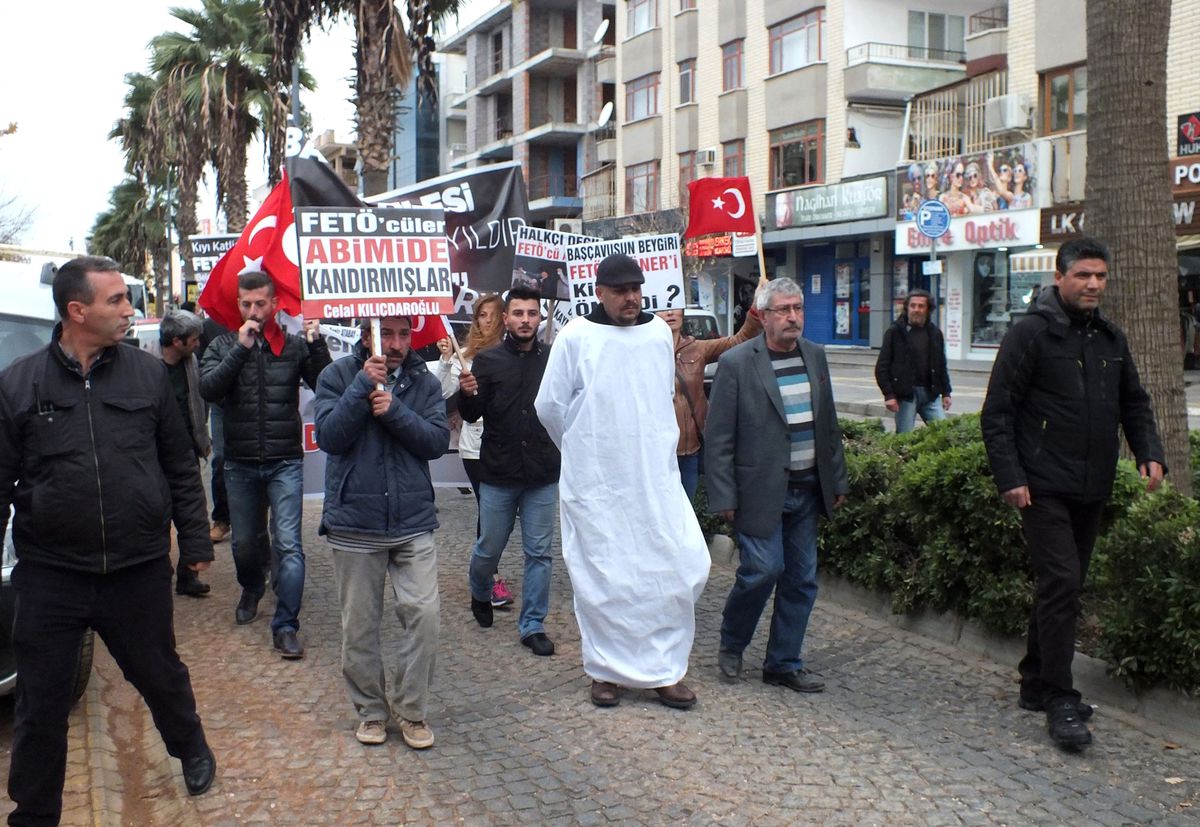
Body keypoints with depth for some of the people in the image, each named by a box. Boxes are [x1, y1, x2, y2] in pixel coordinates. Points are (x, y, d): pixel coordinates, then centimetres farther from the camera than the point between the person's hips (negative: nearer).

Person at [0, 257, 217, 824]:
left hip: (139, 571, 1)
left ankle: (192, 751, 46)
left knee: (160, 675, 18)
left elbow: (180, 467, 6)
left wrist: (196, 541, 5)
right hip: (49, 578, -1)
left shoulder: (147, 373, 0)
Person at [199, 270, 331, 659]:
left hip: (285, 462, -2)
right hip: (240, 464, 2)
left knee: (288, 543, -8)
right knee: (244, 542, 17)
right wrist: (240, 348, -22)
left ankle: (285, 626, -2)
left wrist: (317, 346, -22)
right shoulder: (224, 346, 2)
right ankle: (252, 590, 46)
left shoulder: (294, 345, -1)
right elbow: (208, 388, -14)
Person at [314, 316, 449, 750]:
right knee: (359, 627, 8)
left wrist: (395, 410, -17)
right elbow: (329, 437, -12)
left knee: (423, 615, -6)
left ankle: (411, 709, 11)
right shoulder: (338, 376, 0)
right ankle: (371, 710, 26)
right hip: (354, 524, -1)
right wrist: (362, 387, -19)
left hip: (413, 523, 1)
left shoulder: (424, 382, 5)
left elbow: (438, 441, -5)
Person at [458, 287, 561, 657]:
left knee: (539, 553, 7)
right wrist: (467, 394, -21)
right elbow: (471, 415, -1)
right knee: (489, 548, 13)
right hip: (498, 475, 0)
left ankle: (533, 625, 19)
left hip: (543, 476, 0)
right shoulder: (488, 361, -2)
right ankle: (480, 595, 43)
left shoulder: (553, 359, -3)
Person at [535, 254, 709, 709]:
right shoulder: (576, 335, -6)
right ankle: (606, 671, 21)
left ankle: (665, 669, 14)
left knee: (685, 568, -2)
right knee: (602, 578, 4)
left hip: (656, 479, 3)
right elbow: (549, 404, 0)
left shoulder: (659, 332, 6)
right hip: (595, 484, -3)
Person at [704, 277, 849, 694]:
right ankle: (730, 647, 18)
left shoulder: (815, 356, 8)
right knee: (763, 570, -9)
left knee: (801, 579, 9)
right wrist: (723, 496, -12)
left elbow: (828, 423, 15)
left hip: (807, 489, 6)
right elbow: (718, 437, -10)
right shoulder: (736, 363, -10)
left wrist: (837, 479, 13)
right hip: (761, 491, -6)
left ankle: (784, 663, 22)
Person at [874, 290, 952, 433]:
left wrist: (946, 392, 13)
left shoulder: (935, 333, 13)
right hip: (904, 394, -4)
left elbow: (942, 366, 20)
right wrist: (888, 394, -11)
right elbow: (882, 367, -4)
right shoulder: (895, 332, -1)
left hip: (930, 393, 4)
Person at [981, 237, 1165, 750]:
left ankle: (1036, 684, 26)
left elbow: (1134, 404, 20)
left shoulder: (1111, 339, 13)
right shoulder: (1031, 333, -8)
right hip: (1045, 488, -7)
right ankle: (1060, 702, -6)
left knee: (1064, 586, 13)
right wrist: (1010, 477, -16)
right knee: (1062, 583, -13)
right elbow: (997, 412, -10)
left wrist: (1149, 453, 3)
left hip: (1093, 490, 7)